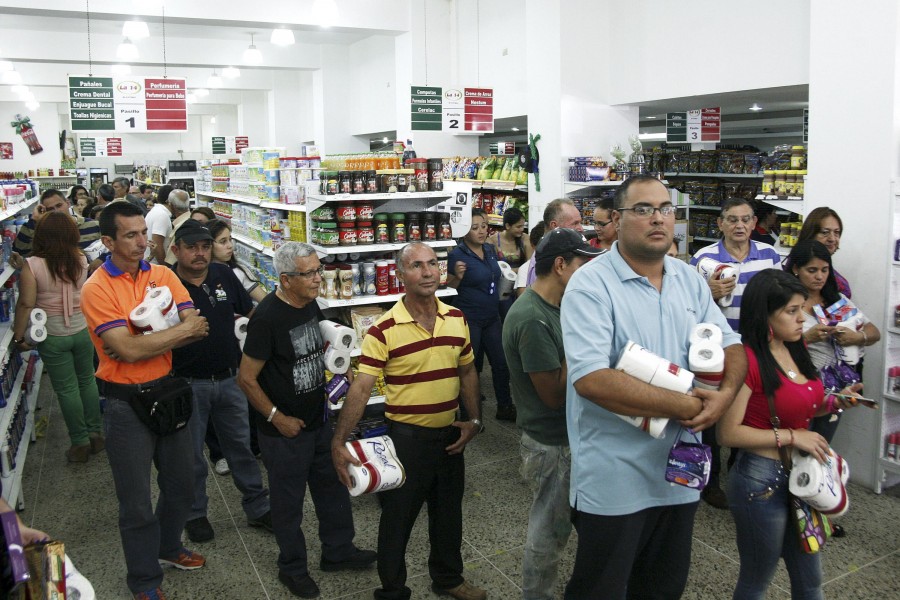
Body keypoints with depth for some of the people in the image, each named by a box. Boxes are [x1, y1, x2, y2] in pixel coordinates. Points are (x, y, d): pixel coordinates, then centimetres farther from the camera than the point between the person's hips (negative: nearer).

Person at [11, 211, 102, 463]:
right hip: (82, 330, 3)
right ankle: (96, 434, 27)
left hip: (52, 336, -3)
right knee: (87, 381, 19)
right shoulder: (81, 261, -7)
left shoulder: (32, 265, -16)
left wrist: (19, 336, -4)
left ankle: (80, 443, 17)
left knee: (66, 390, 8)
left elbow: (26, 304, -15)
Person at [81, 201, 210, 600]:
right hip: (126, 405, -5)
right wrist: (181, 330, -15)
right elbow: (128, 349, -25)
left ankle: (168, 547, 47)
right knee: (137, 501, 10)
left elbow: (196, 329, -10)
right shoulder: (97, 288, -15)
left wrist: (143, 342, -22)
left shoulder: (163, 275, 0)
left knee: (181, 485, 21)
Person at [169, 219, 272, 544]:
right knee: (191, 455, 12)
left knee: (242, 445, 15)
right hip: (188, 383, -4)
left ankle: (258, 507, 29)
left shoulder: (224, 275, 0)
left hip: (229, 379, 4)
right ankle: (195, 513, 32)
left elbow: (250, 313, 12)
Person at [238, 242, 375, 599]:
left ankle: (337, 551, 40)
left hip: (319, 420, 7)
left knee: (333, 487, 20)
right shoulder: (267, 318, -24)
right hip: (285, 430, -7)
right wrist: (277, 418, -16)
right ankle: (292, 568, 33)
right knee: (289, 502, 12)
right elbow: (246, 379, -20)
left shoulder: (310, 304, -1)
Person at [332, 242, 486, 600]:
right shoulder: (384, 330, -16)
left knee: (448, 512, 22)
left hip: (450, 434, 5)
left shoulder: (457, 319, 0)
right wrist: (339, 441, -28)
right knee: (397, 517, 10)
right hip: (407, 436, -5)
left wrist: (474, 420, 3)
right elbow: (361, 387, -21)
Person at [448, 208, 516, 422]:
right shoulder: (457, 255, -15)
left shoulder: (489, 249, 6)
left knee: (501, 362, 12)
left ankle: (505, 407, 27)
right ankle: (467, 415, 19)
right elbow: (450, 286, -8)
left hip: (492, 317, 6)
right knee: (469, 367, 5)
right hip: (469, 319, -6)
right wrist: (458, 275, -26)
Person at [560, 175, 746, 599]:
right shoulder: (591, 285, -16)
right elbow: (591, 379, -27)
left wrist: (725, 394, -13)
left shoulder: (690, 280, 6)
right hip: (613, 480, -6)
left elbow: (731, 345, 10)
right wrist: (684, 406, -22)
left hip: (680, 474, 6)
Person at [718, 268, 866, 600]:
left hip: (801, 476, 8)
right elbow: (729, 433, -23)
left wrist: (834, 402, 1)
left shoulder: (796, 349, 4)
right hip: (762, 479, -8)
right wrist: (792, 436, -20)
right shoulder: (748, 360, -21)